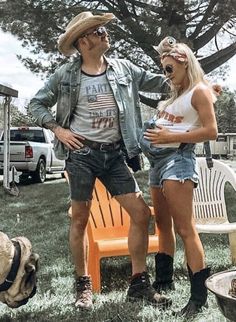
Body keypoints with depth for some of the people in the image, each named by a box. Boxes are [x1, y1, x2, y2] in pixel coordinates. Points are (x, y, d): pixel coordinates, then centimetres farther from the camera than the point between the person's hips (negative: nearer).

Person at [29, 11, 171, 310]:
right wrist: (58, 129, -5)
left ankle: (139, 284, 11)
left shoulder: (122, 68, 6)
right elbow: (36, 104, 7)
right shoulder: (66, 74, -1)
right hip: (82, 153, -3)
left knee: (141, 212, -3)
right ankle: (83, 285, 22)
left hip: (114, 154, 3)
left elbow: (157, 82, 14)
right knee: (80, 218, 4)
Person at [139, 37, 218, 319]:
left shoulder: (199, 91, -4)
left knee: (184, 228, -11)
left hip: (177, 158, -9)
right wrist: (155, 132, 8)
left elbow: (211, 131, -13)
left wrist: (170, 137, -18)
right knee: (163, 225, 14)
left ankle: (199, 294, -5)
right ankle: (164, 281, 26)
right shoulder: (175, 94, 22)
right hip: (157, 159, 9)